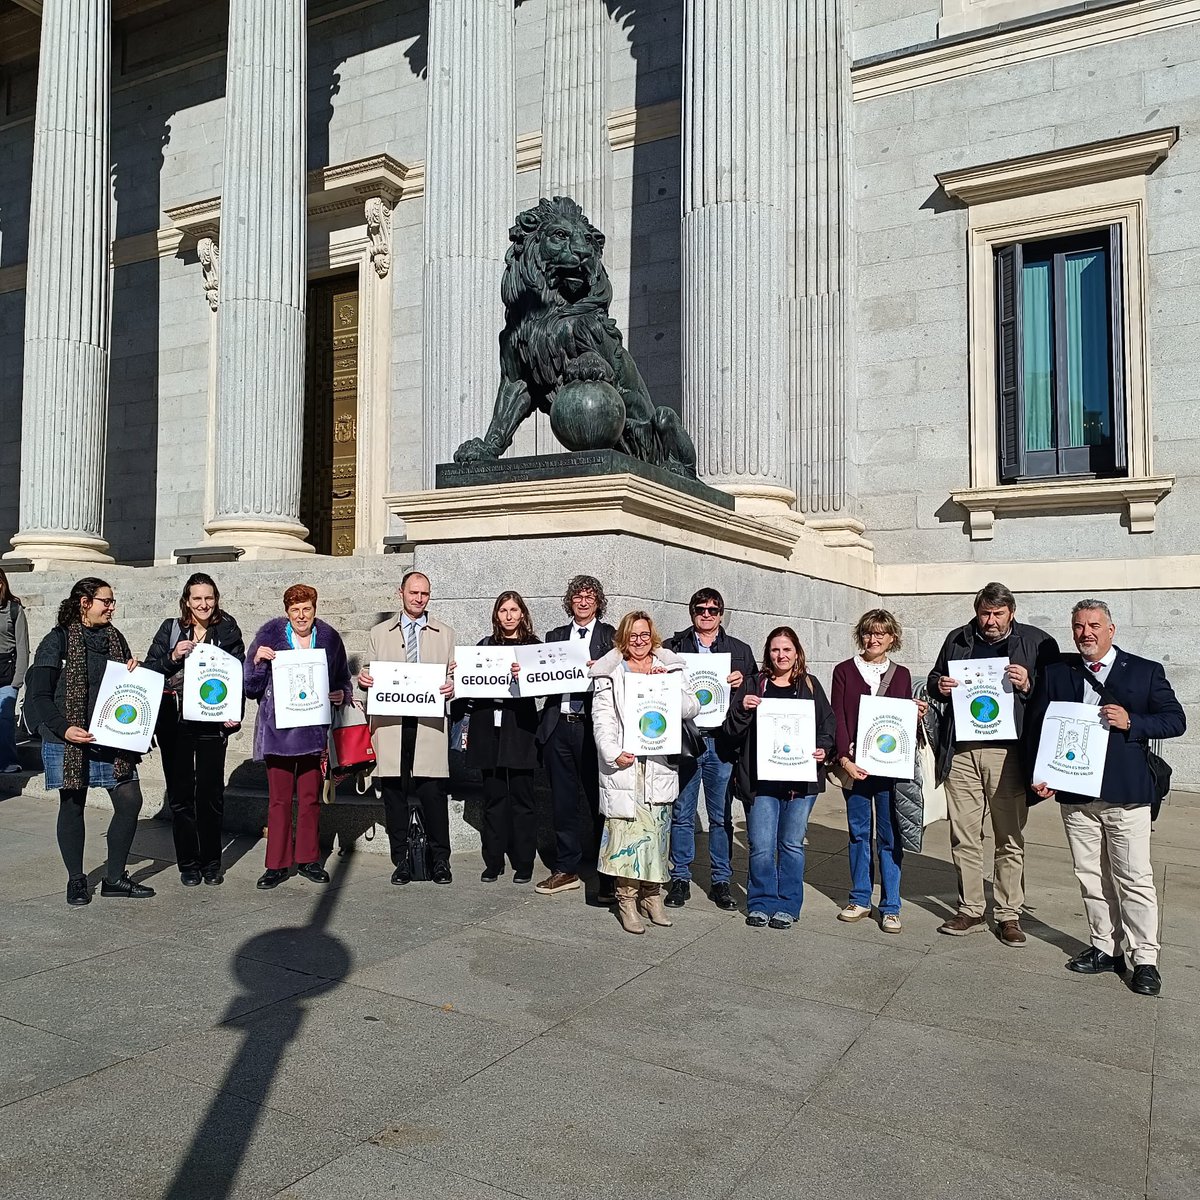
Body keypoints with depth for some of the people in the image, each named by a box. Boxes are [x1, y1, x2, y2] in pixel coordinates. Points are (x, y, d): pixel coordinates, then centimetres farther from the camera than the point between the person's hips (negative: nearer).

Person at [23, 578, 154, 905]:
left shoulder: (114, 638, 10)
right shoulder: (58, 641, -5)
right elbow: (38, 695, -8)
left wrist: (133, 673, -3)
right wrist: (64, 729, -21)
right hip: (69, 740, -4)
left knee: (130, 801, -1)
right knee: (72, 805, 6)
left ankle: (115, 878, 13)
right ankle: (76, 880, 21)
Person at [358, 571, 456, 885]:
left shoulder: (445, 634, 15)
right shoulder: (379, 633, 16)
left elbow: (453, 676, 12)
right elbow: (370, 674, 16)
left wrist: (452, 686, -10)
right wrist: (363, 679, -6)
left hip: (429, 724, -1)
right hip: (390, 724, 1)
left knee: (433, 794, -5)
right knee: (394, 794, 2)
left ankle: (440, 861, 7)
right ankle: (401, 862, 13)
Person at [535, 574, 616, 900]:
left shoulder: (611, 636, 5)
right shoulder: (555, 636, 16)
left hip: (592, 727, -4)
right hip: (558, 726, 4)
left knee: (600, 801, -1)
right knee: (563, 802, 12)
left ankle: (609, 877, 9)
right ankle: (566, 870, 24)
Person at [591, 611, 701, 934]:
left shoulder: (669, 668, 12)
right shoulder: (610, 672, 7)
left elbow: (691, 707, 5)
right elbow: (602, 717, 0)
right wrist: (612, 753, -13)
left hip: (659, 763, 2)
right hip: (623, 763, -2)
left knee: (657, 829, 5)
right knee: (627, 827, -8)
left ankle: (652, 894, 17)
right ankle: (626, 900, 1)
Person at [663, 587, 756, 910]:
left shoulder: (741, 651, 12)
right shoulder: (672, 647, 9)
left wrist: (742, 682, -8)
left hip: (721, 740, 1)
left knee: (721, 816, 7)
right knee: (682, 813, 5)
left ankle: (721, 881, 18)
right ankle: (680, 879, 17)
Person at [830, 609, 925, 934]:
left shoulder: (901, 675, 10)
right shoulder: (844, 671, 4)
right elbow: (838, 718, -3)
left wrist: (917, 713, -8)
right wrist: (844, 759, -12)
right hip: (854, 764, 0)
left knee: (889, 836, 3)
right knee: (859, 832, 9)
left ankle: (890, 907, 12)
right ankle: (860, 900, 21)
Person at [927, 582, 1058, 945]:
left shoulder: (1037, 642, 4)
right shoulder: (957, 639, 13)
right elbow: (935, 679, 23)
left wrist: (1028, 686, -14)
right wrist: (939, 686, 2)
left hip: (1007, 751, -3)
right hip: (960, 751, 3)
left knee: (1011, 839, 4)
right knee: (964, 836, 7)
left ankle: (1009, 915, 15)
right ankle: (970, 911, 18)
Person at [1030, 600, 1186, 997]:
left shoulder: (1146, 671, 2)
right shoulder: (1056, 674, 8)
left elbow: (1176, 720, 0)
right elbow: (1037, 726, 9)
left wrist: (1131, 723, -17)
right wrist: (1040, 775, -3)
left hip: (1126, 795, -3)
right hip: (1074, 795, 3)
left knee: (1134, 879, 2)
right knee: (1091, 876, 11)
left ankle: (1145, 959, 13)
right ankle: (1105, 948, 23)